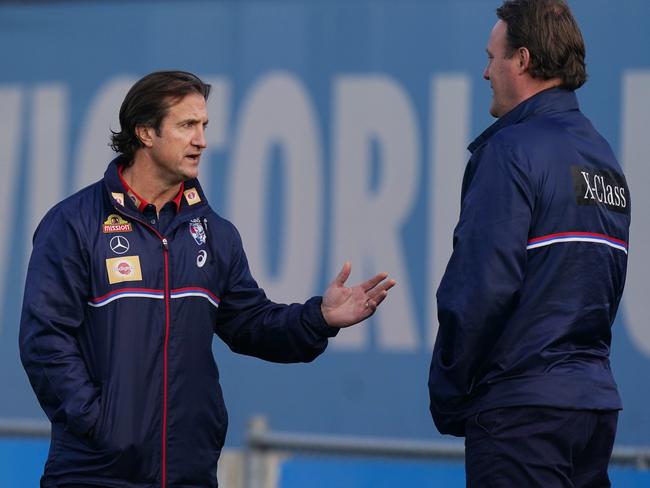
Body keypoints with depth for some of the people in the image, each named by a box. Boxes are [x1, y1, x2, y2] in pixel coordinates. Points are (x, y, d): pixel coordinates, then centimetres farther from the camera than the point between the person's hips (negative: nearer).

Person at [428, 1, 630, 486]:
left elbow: (481, 286, -17)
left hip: (522, 409, -8)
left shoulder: (513, 150, -11)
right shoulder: (604, 158, 14)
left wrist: (447, 396, -7)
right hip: (595, 401, 8)